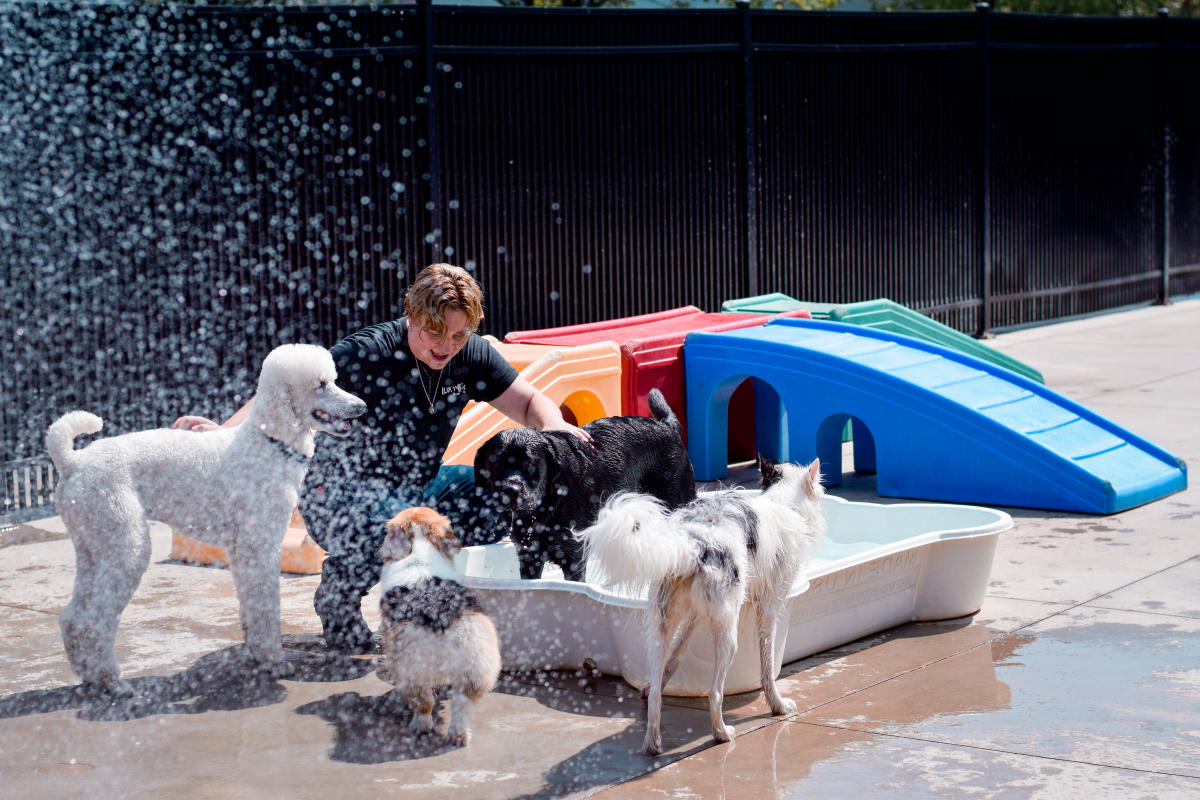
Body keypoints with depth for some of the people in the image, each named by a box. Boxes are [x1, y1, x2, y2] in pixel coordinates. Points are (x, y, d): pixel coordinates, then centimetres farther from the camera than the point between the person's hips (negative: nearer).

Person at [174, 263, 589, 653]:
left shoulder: (472, 355, -4)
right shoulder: (368, 353, -22)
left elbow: (529, 401, 4)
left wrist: (553, 425, -21)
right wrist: (225, 431, -41)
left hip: (416, 488, 6)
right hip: (340, 491, -6)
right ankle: (338, 594, -4)